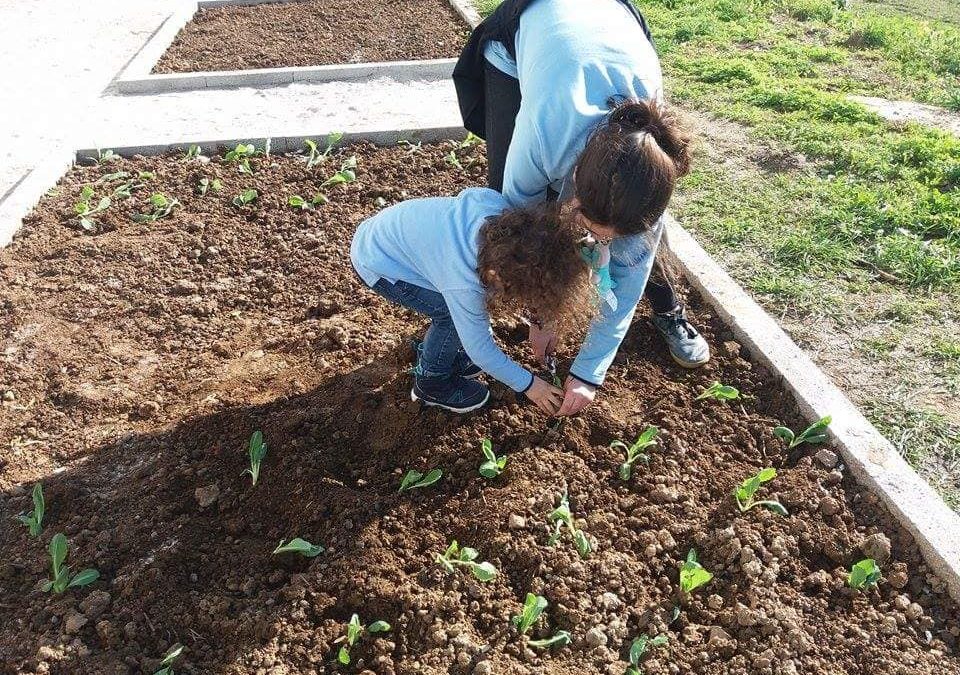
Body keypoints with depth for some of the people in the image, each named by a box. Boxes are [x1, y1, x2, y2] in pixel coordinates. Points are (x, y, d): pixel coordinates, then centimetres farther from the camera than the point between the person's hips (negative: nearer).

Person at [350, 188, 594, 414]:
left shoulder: (493, 202, -23)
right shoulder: (463, 285, -37)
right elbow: (480, 348, -21)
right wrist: (527, 384, -9)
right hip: (376, 264, -7)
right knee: (455, 315, -15)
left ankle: (440, 354, 26)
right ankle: (432, 383, 8)